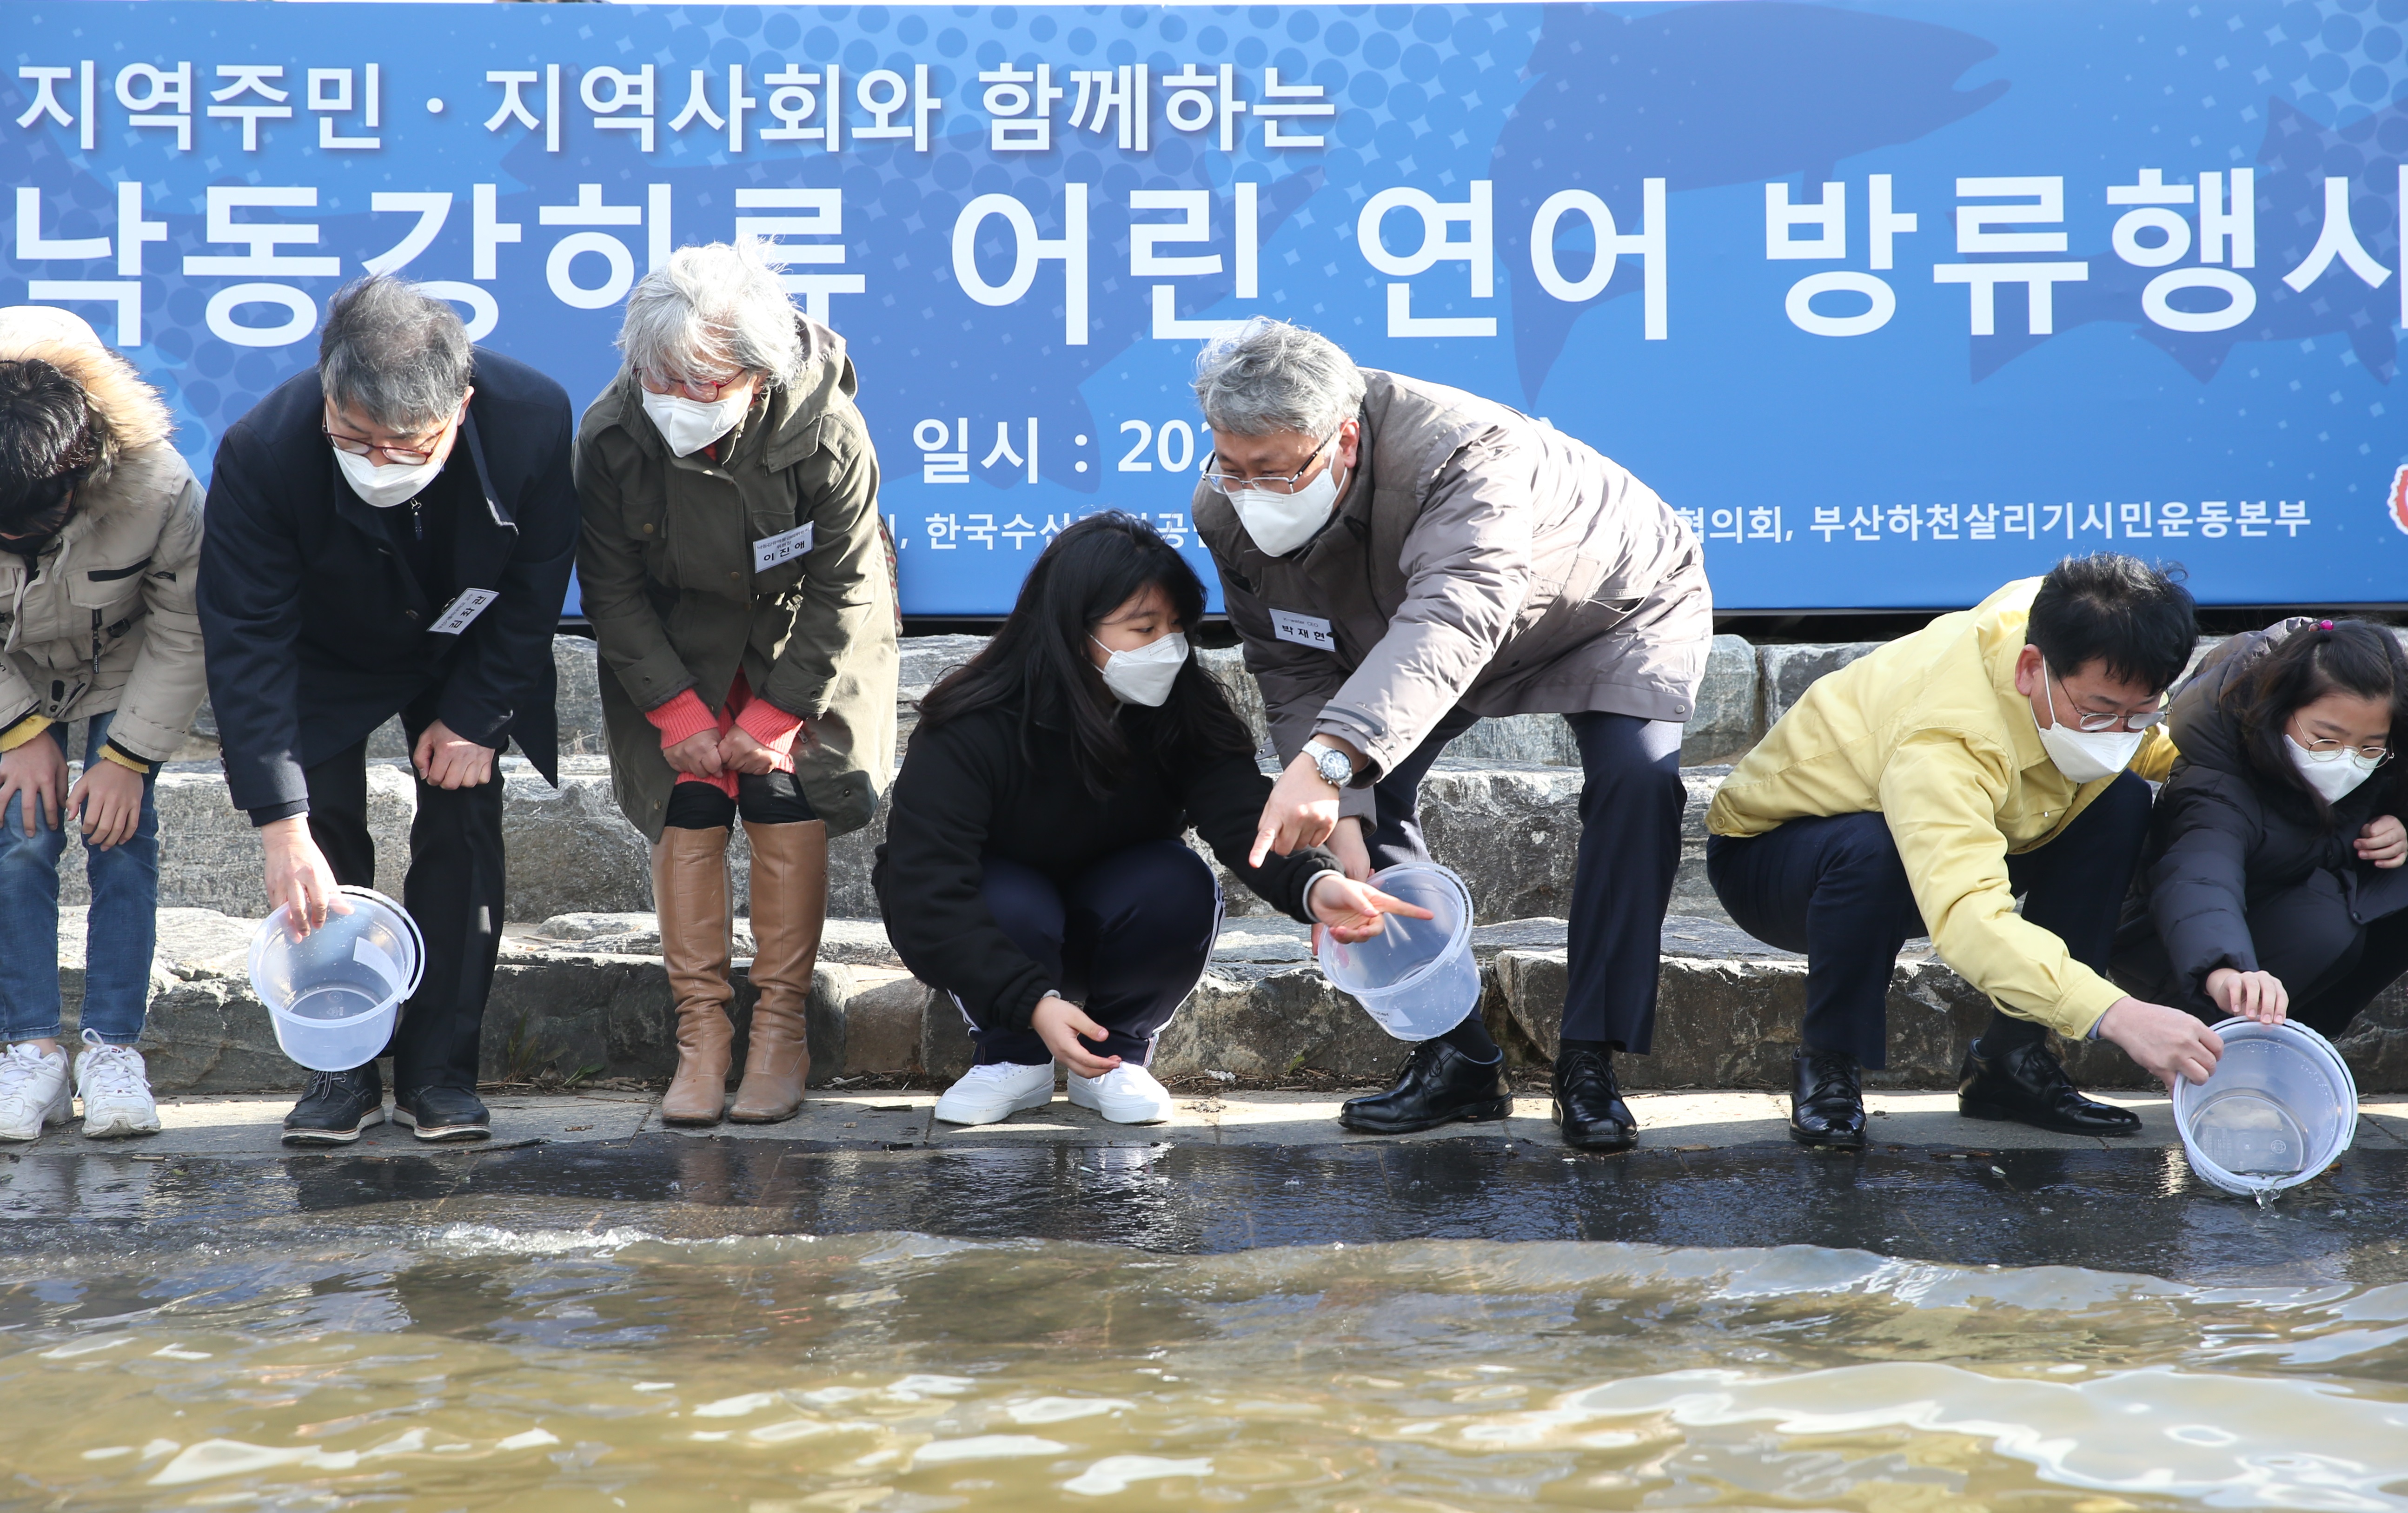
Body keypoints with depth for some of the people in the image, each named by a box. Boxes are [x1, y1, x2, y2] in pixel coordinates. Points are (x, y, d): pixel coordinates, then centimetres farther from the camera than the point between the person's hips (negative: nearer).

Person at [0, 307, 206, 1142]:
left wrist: (126, 758, -19)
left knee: (121, 837, -12)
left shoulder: (157, 489, -36)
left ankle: (113, 1049, -6)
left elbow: (182, 635, -19)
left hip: (125, 676, -1)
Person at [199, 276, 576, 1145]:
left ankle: (440, 1070, 2)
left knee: (463, 832, -7)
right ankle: (342, 1070, 0)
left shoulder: (535, 419, -34)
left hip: (465, 654, 1)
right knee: (322, 843, -10)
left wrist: (474, 717, -13)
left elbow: (535, 589, -15)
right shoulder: (263, 452, -37)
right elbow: (246, 642, -33)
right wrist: (281, 826, -39)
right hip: (326, 663, -1)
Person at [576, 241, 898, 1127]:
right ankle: (700, 1033, -2)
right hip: (680, 634, 2)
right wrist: (676, 709, -15)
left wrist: (776, 713, -18)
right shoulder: (610, 438, -25)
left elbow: (839, 589, -18)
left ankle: (782, 1031, -3)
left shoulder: (825, 436, -30)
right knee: (688, 806, -8)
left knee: (784, 799, -12)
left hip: (802, 628, -1)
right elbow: (612, 589, -12)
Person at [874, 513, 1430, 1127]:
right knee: (1013, 905, -36)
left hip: (1107, 914, 3)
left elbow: (1243, 813, -34)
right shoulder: (968, 733, -30)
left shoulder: (1182, 709, -19)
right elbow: (926, 896, -34)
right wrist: (1033, 1002, -46)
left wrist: (1314, 883, -57)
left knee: (1179, 885, -29)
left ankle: (1119, 1056, -6)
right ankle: (1014, 1060, -7)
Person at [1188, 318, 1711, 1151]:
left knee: (1638, 778, -28)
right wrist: (1340, 817, -35)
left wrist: (1329, 757, -76)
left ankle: (1589, 1066, -20)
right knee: (1359, 791, -13)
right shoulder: (1229, 509, -25)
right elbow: (1295, 673, -18)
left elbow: (1454, 622, -62)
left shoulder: (1468, 452, -46)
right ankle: (1455, 1056, -4)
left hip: (1613, 604, -5)